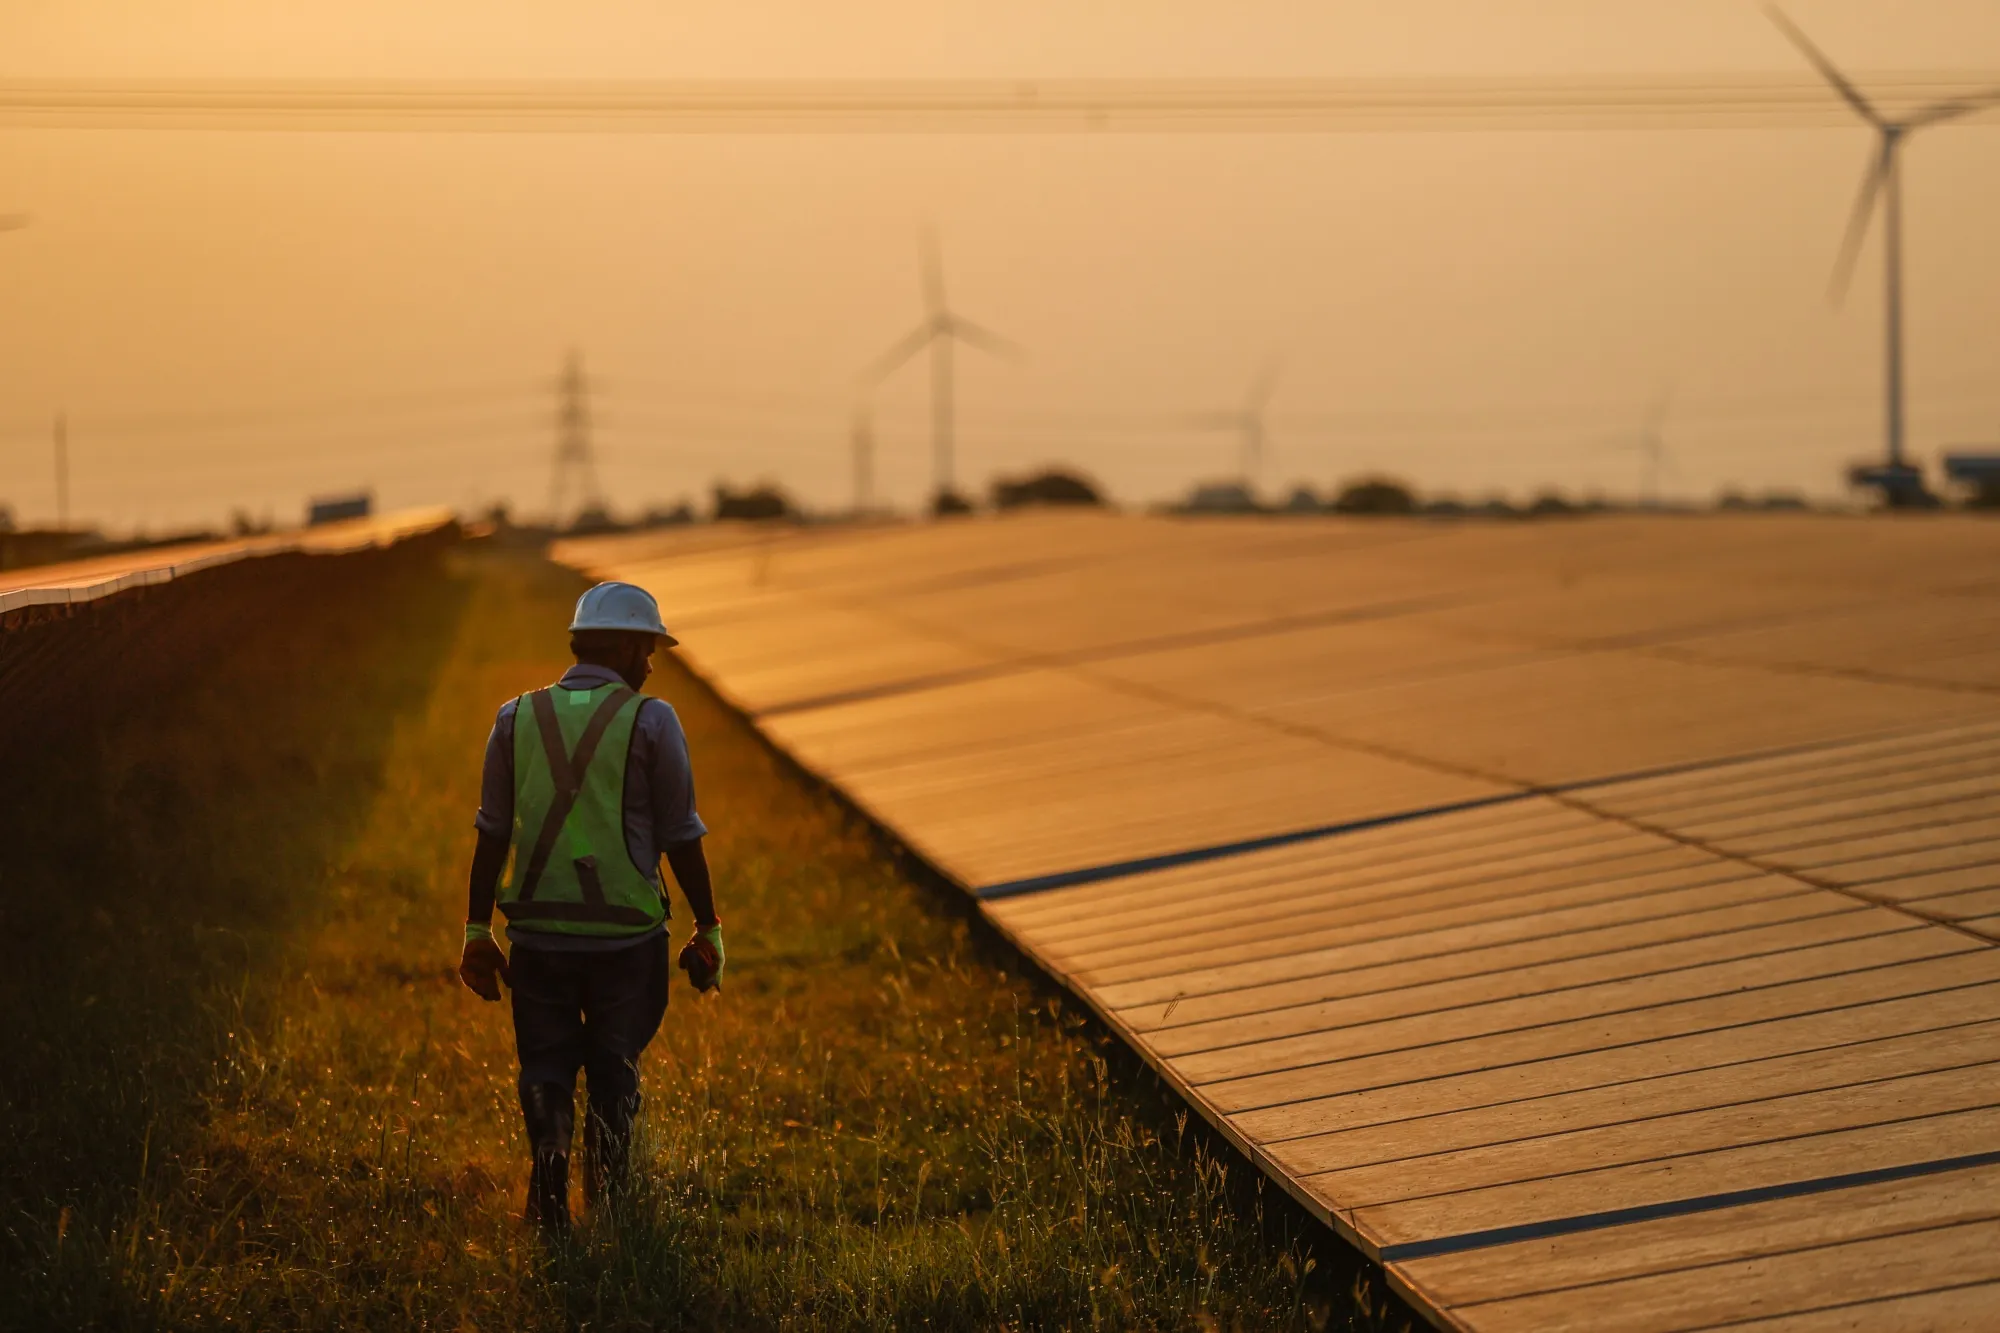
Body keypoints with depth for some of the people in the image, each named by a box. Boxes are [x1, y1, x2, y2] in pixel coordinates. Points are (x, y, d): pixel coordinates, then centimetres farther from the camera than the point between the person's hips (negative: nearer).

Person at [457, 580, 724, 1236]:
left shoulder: (518, 719, 4)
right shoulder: (650, 721, -5)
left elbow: (491, 835, 5)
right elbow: (681, 837, -3)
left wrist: (477, 931, 11)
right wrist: (708, 929, 6)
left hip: (538, 932, 2)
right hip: (626, 933, -2)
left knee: (546, 1066, 13)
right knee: (614, 1073, 12)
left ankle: (549, 1146, -13)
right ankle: (608, 1205, 12)